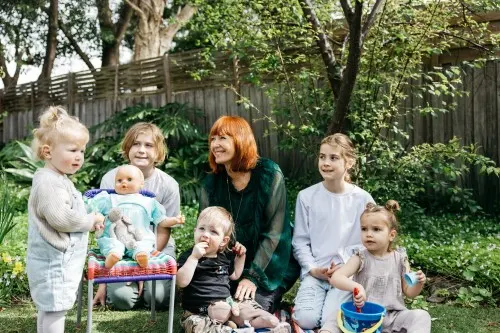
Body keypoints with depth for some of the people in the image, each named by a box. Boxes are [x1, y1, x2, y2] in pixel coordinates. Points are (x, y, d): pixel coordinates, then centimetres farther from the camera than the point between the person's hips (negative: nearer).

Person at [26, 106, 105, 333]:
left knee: (48, 310, 18)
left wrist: (89, 220, 8)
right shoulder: (48, 182, -19)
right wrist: (91, 220, -13)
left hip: (58, 260, 11)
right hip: (54, 261, -11)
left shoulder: (59, 180, 15)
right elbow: (60, 218, -28)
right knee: (55, 310, -6)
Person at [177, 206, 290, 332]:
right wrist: (194, 257, -27)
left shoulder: (225, 257, 11)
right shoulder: (188, 256, -6)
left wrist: (241, 256, 16)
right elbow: (182, 282, -22)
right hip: (199, 312, -4)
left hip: (227, 304, 5)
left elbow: (234, 275, 29)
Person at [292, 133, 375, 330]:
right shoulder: (306, 196, 0)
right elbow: (300, 241, 4)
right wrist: (313, 269, -10)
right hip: (314, 272, 1)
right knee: (305, 320, -20)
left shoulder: (363, 200, -3)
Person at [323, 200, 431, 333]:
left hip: (393, 315, 1)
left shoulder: (400, 259, 1)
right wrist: (355, 286, -39)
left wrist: (418, 284, -14)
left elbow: (409, 292, 9)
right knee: (337, 316, -23)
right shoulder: (361, 258, -5)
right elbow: (335, 278, -19)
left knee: (421, 316, -22)